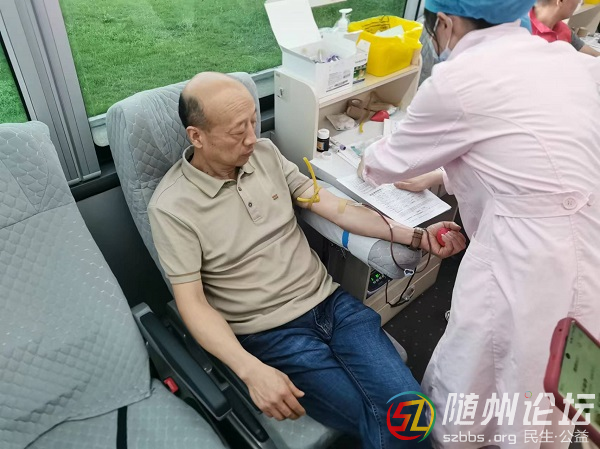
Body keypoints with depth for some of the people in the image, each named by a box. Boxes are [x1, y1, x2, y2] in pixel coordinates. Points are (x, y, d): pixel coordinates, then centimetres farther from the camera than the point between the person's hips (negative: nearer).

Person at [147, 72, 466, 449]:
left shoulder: (265, 153, 3)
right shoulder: (171, 208, -10)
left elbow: (333, 206, 4)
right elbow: (192, 303, -10)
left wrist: (415, 236, -1)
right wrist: (250, 370, -24)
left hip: (329, 301, 5)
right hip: (271, 333, -4)